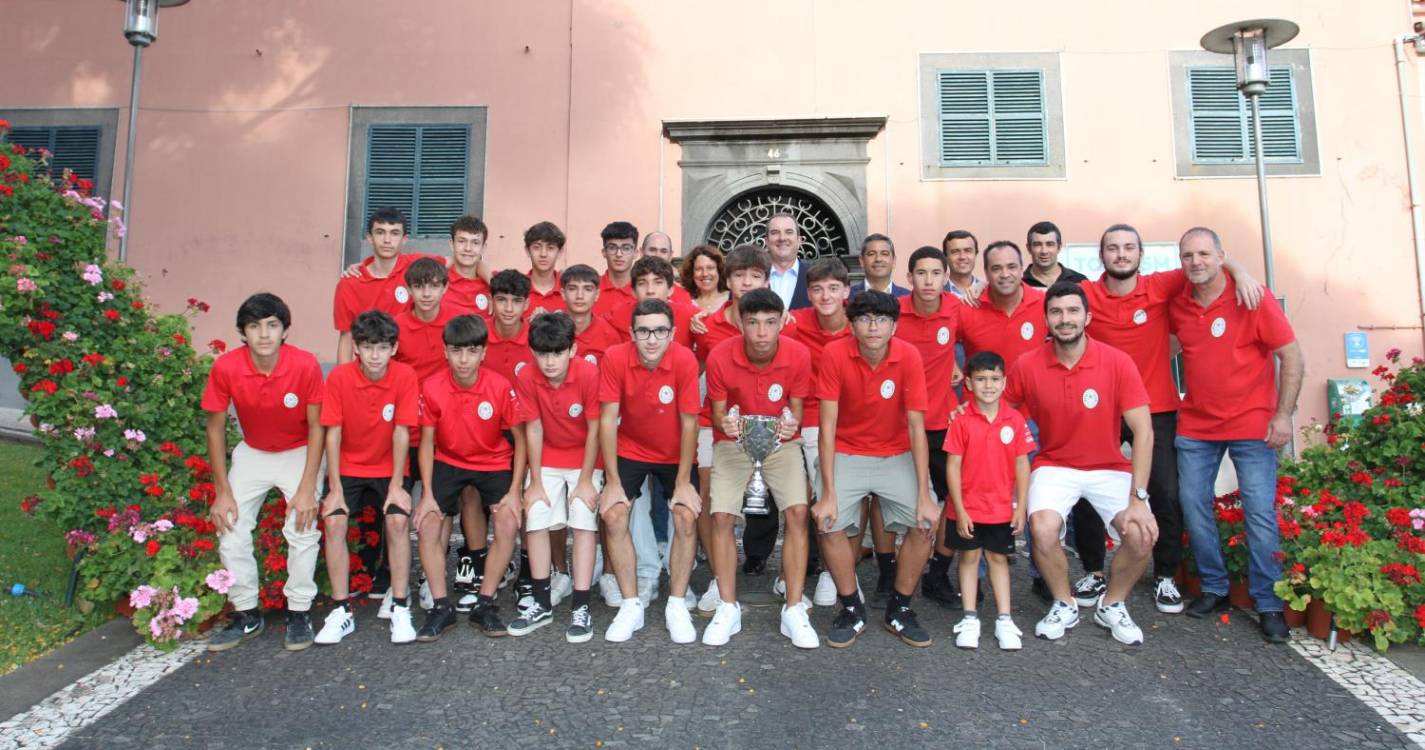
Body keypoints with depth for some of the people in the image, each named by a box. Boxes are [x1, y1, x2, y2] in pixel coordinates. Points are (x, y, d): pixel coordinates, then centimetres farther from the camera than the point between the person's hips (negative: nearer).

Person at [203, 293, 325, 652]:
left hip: (299, 452, -2)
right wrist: (223, 491, -10)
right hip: (252, 453, 3)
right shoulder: (226, 368, -20)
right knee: (231, 529, -5)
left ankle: (299, 613, 1)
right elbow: (216, 428, -7)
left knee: (303, 529, -17)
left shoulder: (305, 364, -25)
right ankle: (246, 615, 13)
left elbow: (316, 427, -16)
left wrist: (307, 488, -20)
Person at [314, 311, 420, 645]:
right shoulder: (339, 377, -13)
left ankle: (400, 609, -9)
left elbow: (401, 432, -13)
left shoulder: (405, 376, -15)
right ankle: (341, 611, -5)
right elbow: (333, 433, -10)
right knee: (333, 522, -19)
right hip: (348, 468, 1)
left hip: (388, 469, -1)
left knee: (398, 521, -22)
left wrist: (396, 486, -15)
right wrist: (335, 489, -13)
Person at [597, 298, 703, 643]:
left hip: (676, 453, 0)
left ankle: (677, 605, 3)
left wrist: (683, 482, -14)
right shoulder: (615, 358, -22)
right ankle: (631, 605, 2)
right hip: (629, 450, 1)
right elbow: (607, 419, -17)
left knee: (686, 517, -15)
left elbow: (689, 423, -17)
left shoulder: (685, 360, -24)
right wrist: (612, 482, -16)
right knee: (614, 515, -14)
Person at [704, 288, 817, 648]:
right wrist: (725, 422, -30)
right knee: (721, 517, -15)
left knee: (797, 512, -18)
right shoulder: (720, 357, -18)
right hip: (733, 441, 0)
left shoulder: (798, 355, -16)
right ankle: (728, 608, 3)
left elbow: (795, 409, -5)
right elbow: (717, 413, -6)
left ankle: (794, 609, -4)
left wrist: (791, 423, -28)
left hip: (781, 441, 0)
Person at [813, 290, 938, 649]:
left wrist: (924, 495, -17)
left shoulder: (909, 357, -15)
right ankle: (852, 607, 4)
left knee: (926, 522, -16)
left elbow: (916, 426, -13)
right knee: (829, 523, -21)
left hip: (896, 455, 1)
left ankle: (900, 608, 7)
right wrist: (828, 494, -21)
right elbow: (828, 425, -17)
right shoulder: (835, 354, -17)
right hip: (846, 453, -1)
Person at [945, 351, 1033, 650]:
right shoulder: (962, 421, -11)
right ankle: (969, 618, 19)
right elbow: (953, 466, -9)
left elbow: (1022, 464, 0)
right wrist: (959, 509, -11)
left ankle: (1004, 620, 21)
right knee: (969, 557, 11)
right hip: (968, 507, -1)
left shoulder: (1015, 420, -5)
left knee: (999, 558, 13)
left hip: (1002, 507, 1)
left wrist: (1021, 507, -2)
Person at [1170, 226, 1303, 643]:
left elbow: (1291, 356, -6)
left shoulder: (1253, 299, -7)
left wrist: (1284, 415, -10)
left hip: (1251, 425, -3)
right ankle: (1214, 588, 21)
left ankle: (1269, 605, 10)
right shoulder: (1177, 306, 3)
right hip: (1195, 426, 4)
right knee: (1194, 508, 5)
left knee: (1261, 513, -2)